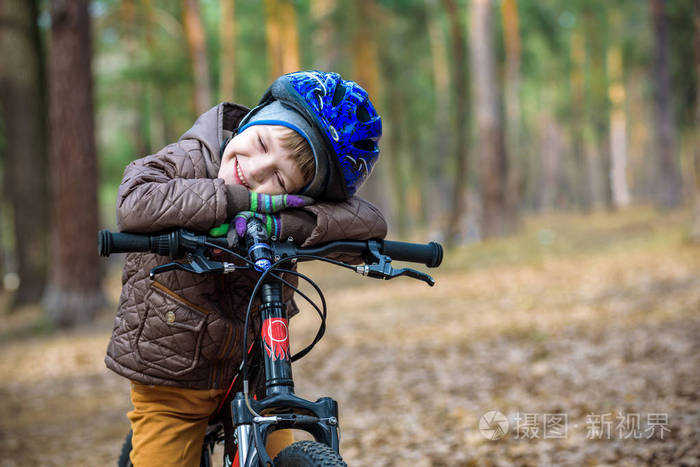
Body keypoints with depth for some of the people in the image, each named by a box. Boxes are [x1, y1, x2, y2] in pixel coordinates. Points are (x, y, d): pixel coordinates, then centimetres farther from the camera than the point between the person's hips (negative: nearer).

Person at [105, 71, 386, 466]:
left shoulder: (286, 207, -13)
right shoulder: (188, 162, -18)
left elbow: (371, 221, -26)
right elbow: (135, 204, -38)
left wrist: (281, 224, -38)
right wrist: (239, 199, -35)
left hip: (252, 375, 2)